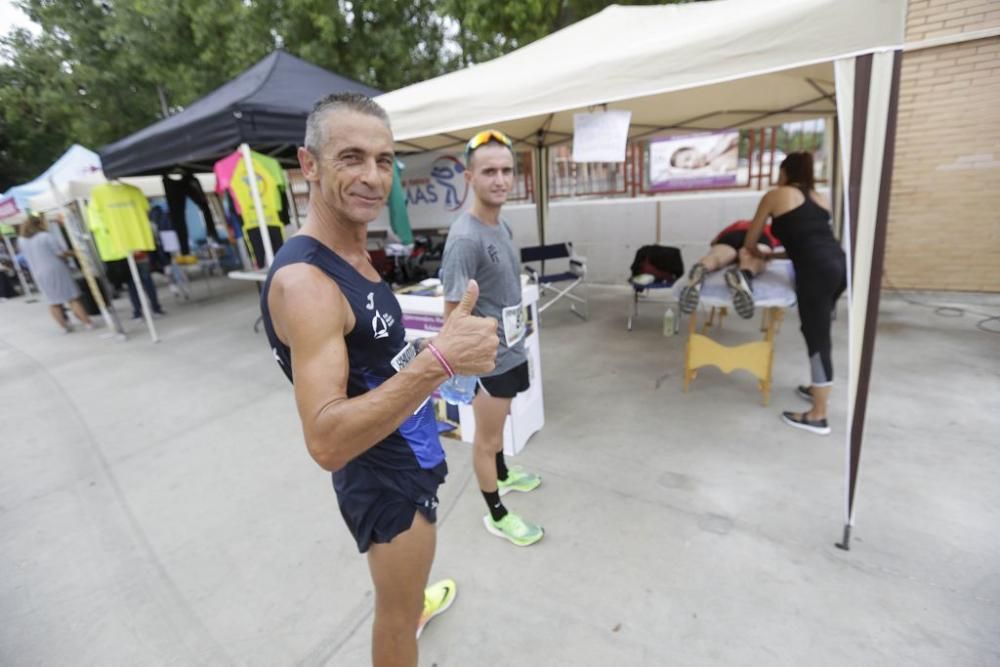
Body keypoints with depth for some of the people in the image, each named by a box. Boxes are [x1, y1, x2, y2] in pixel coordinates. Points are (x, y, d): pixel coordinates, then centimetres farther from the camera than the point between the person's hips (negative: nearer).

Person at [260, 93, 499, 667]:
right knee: (398, 617, 17)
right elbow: (326, 442, -35)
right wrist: (439, 361, -44)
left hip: (407, 455, 9)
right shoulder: (303, 279, -28)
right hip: (385, 478, -9)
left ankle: (414, 605, 62)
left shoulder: (359, 257, 2)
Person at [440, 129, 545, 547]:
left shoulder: (502, 226, 4)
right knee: (487, 438, 10)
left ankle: (503, 475, 51)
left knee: (497, 426, 28)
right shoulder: (465, 238, -25)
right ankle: (496, 515, 29)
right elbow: (453, 312, -23)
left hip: (510, 349, 9)